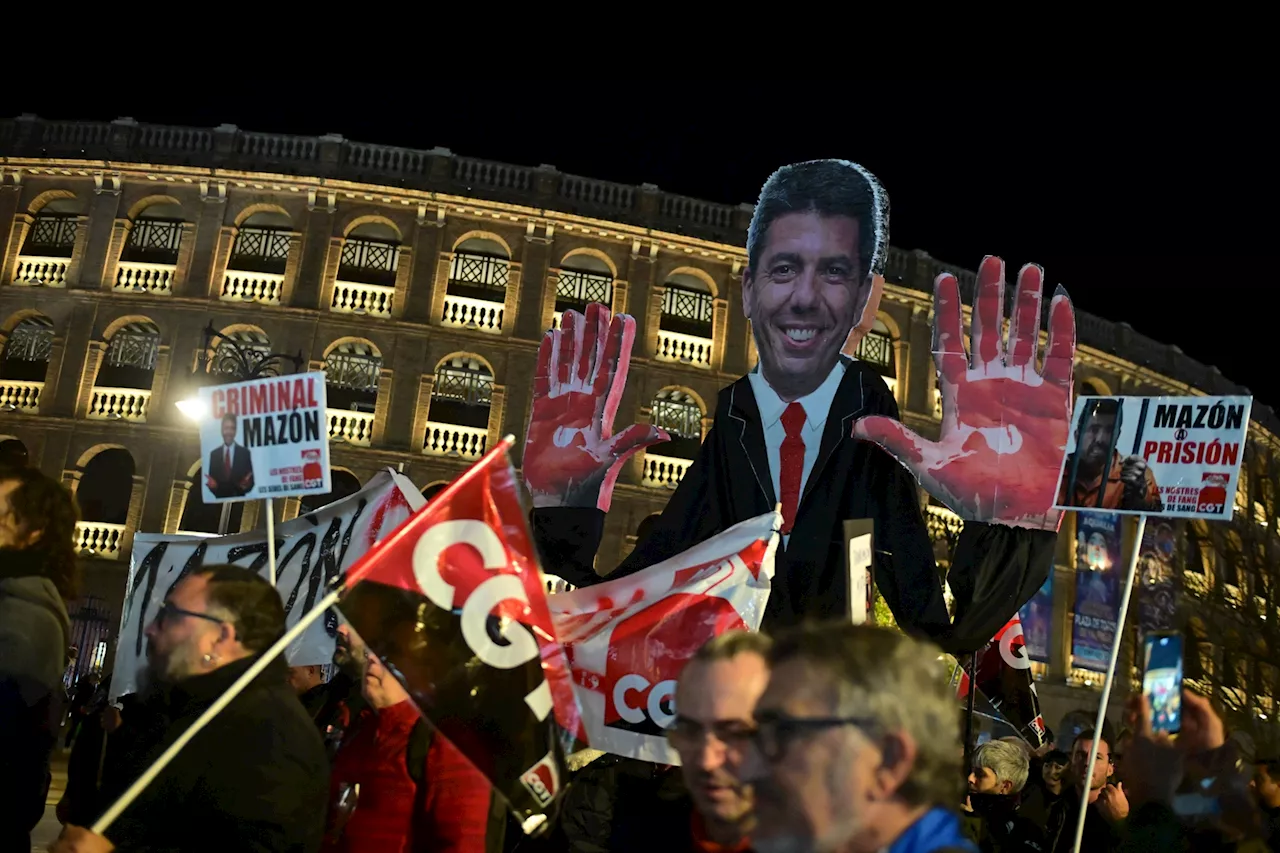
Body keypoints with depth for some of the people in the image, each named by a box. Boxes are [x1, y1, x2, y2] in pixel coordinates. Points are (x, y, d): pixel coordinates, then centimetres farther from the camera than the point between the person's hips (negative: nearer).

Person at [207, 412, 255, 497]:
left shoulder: (244, 452, 0)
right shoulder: (214, 454, 5)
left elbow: (251, 480, 0)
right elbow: (211, 481, 7)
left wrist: (246, 485, -21)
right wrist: (212, 485, -14)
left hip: (239, 499, -1)